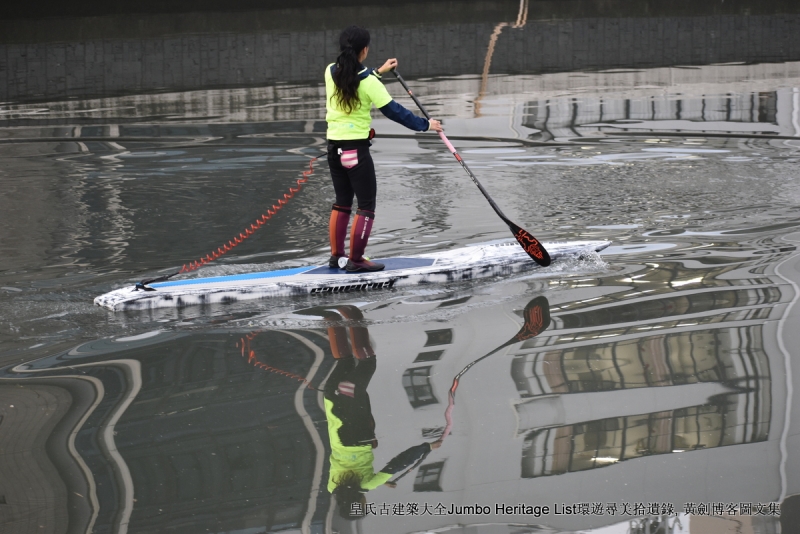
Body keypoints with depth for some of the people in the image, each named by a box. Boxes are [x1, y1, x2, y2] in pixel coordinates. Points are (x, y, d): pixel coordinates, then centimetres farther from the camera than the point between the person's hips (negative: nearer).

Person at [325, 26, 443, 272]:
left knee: (342, 202, 18)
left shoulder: (331, 72, 0)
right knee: (366, 205, 4)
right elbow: (394, 111, -11)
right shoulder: (368, 82, -15)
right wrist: (425, 124, -1)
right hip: (357, 148, -6)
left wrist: (378, 72, 32)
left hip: (334, 147, 6)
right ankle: (355, 260, 4)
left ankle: (336, 256, 23)